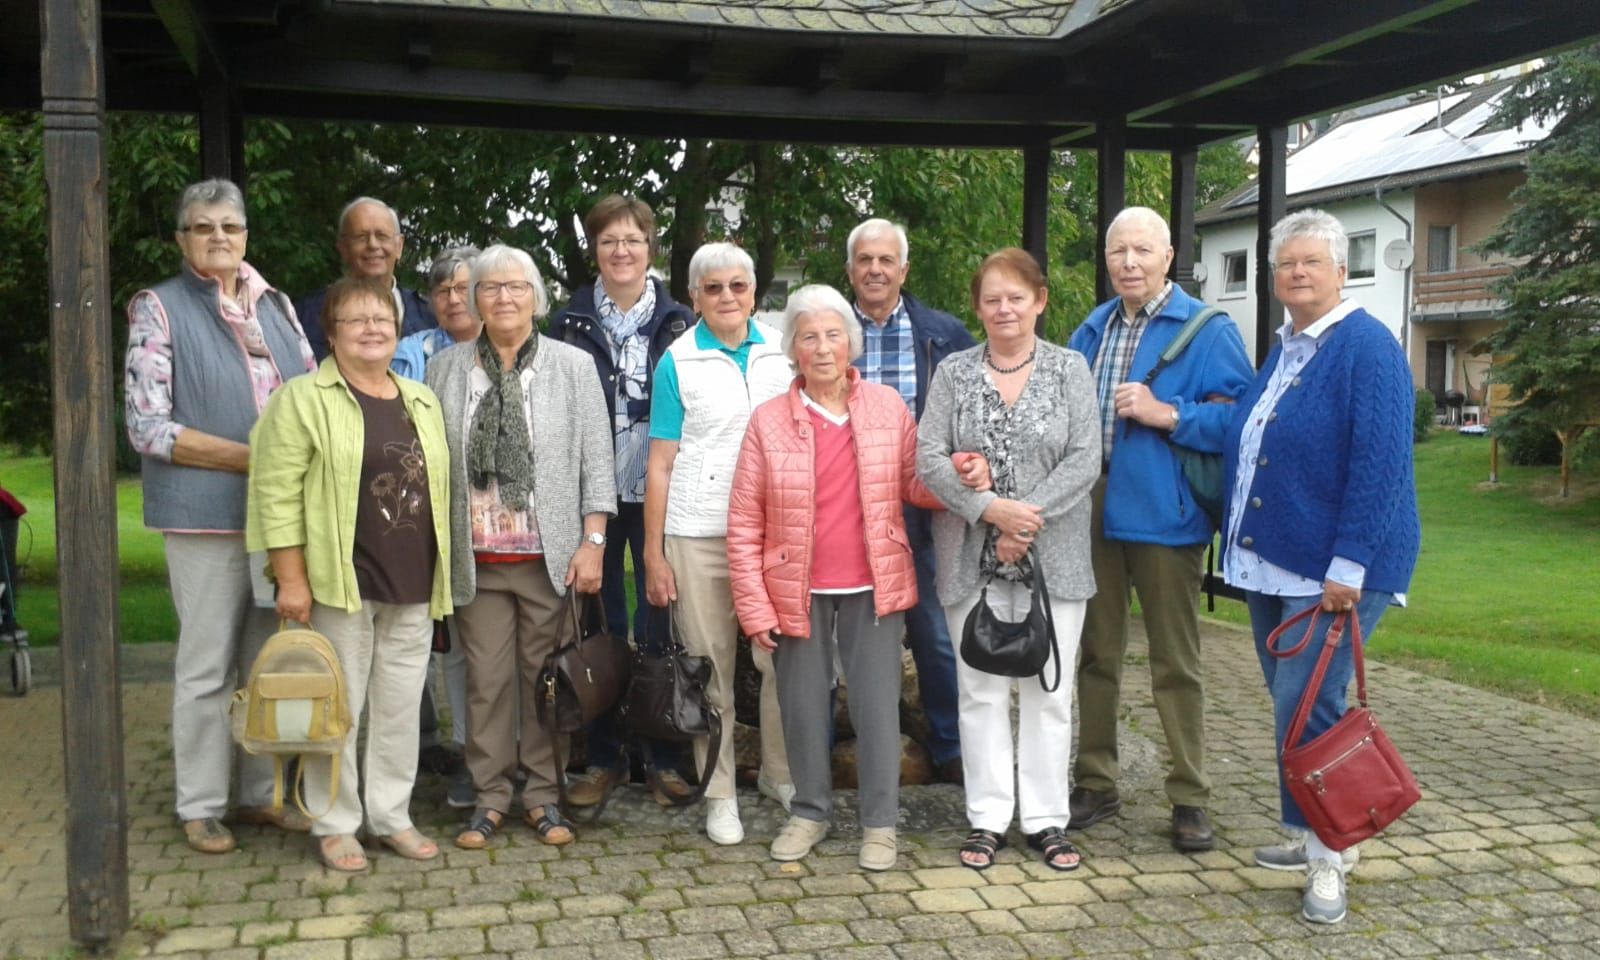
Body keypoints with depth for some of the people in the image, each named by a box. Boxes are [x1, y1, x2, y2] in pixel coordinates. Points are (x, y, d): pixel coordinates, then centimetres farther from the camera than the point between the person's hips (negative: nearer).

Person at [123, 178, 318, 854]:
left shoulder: (275, 306, 12)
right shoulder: (160, 309, -2)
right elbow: (147, 427, -9)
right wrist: (251, 458, -15)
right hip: (207, 516, -4)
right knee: (207, 667, 3)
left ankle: (263, 792, 23)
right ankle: (200, 806, 17)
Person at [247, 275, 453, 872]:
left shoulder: (421, 402, 14)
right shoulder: (302, 401, -4)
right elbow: (278, 494, -9)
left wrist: (440, 576, 14)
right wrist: (291, 578, -14)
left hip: (412, 587, 5)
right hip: (340, 586, -5)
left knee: (401, 707, 11)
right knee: (339, 707, 3)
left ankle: (392, 817, 23)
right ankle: (335, 826, 16)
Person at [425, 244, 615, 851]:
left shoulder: (573, 367, 4)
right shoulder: (445, 370, 7)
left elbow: (596, 461, 1)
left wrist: (592, 541, -6)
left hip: (551, 556, -1)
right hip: (476, 558, 1)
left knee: (545, 679, 6)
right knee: (486, 680, 5)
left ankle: (543, 795, 19)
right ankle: (489, 797, 19)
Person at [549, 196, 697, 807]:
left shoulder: (678, 322, 5)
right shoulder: (571, 321, 7)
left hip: (659, 491, -1)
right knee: (599, 624, 6)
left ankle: (666, 755, 15)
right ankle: (603, 757, 18)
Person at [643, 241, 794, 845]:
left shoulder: (783, 352, 8)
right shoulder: (677, 362, 3)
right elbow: (660, 463, 2)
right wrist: (653, 554, -2)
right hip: (698, 536, -1)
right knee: (711, 667, 4)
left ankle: (782, 774, 21)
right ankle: (719, 795, 16)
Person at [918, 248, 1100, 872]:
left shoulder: (1069, 369, 3)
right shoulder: (954, 373, 5)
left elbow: (1085, 459, -5)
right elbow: (929, 458, -4)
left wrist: (1031, 516, -16)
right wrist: (992, 509, -16)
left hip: (1053, 557, 0)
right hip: (973, 560, 1)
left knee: (1048, 690, 6)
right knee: (981, 691, 6)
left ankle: (1046, 819, 18)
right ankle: (987, 819, 17)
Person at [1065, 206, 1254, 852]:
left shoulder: (1206, 331, -5)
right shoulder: (1090, 332, 13)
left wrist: (1165, 414, -20)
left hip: (1162, 513, -5)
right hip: (1090, 510, 5)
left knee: (1175, 664, 3)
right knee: (1095, 654, 13)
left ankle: (1189, 799, 15)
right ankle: (1095, 785, 26)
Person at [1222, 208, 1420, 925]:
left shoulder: (1366, 347, -12)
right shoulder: (1281, 352, 14)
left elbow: (1379, 464, -19)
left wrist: (1348, 567, -22)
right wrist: (1240, 542, 18)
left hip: (1332, 568, -8)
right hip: (1270, 562, 8)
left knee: (1305, 709, -9)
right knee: (1292, 707, 14)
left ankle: (1326, 859, 6)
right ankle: (1313, 836, 28)